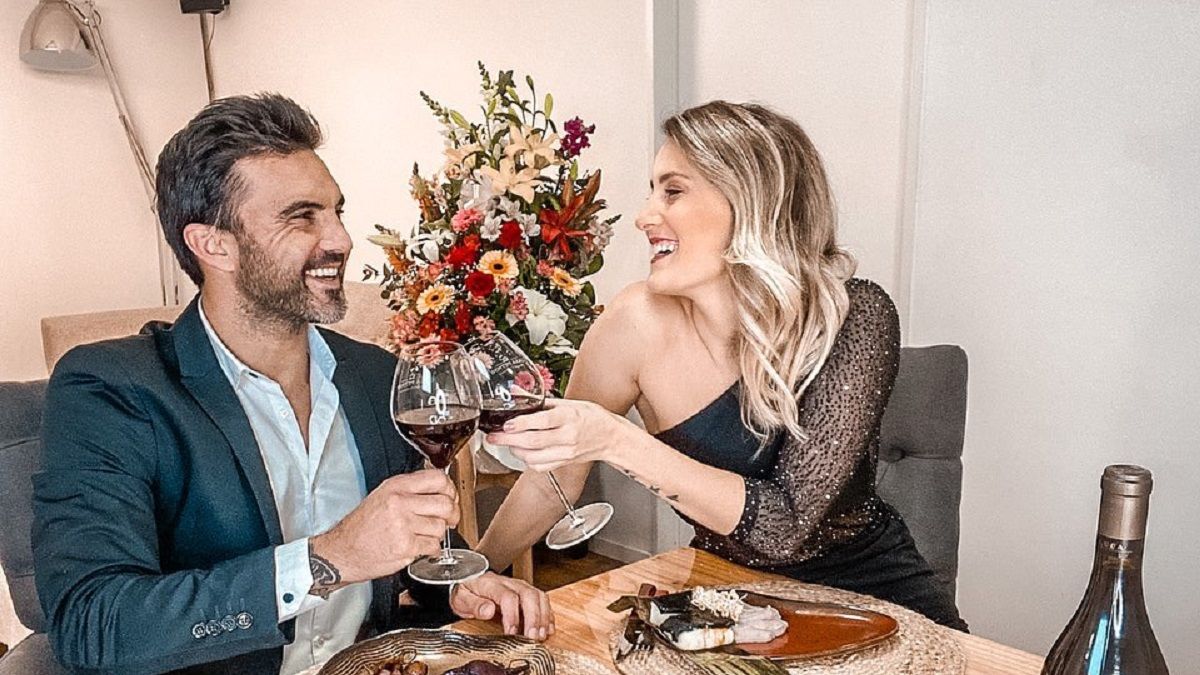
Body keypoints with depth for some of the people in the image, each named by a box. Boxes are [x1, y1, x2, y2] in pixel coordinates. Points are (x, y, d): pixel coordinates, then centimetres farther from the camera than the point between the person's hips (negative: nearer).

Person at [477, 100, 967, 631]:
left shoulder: (855, 318, -21)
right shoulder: (641, 322, -18)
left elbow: (788, 526, -27)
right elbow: (555, 474, -4)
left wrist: (618, 440, -35)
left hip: (874, 590, 0)